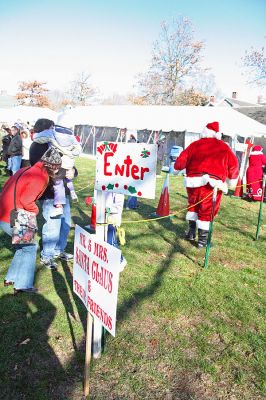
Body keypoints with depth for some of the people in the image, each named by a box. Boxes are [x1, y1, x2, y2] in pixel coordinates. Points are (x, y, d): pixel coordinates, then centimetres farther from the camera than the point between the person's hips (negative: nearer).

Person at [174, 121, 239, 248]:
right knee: (207, 211, 4)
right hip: (213, 184, -2)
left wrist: (177, 167, 31)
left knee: (193, 205, 23)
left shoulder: (195, 145, 9)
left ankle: (191, 232, 25)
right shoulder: (224, 147, 7)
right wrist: (231, 180, 22)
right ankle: (203, 239, 9)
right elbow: (233, 165, 7)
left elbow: (182, 160, 10)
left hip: (194, 181, 2)